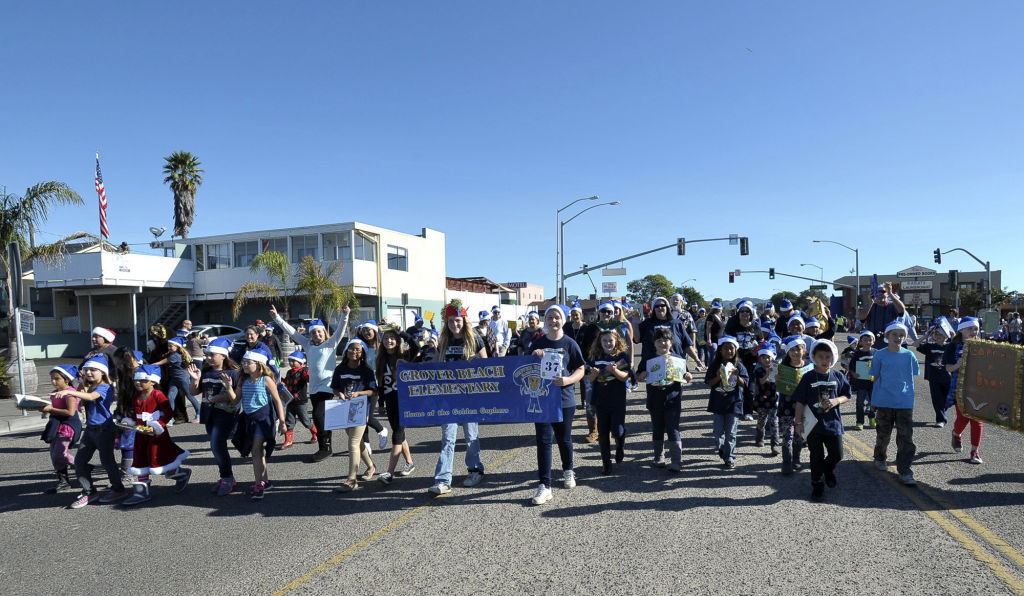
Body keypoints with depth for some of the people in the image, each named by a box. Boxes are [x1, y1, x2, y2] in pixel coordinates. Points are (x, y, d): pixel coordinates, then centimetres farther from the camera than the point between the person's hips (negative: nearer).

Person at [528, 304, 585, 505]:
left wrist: (568, 380, -18)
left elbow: (580, 370, 1)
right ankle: (544, 485, 0)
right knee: (544, 441, -4)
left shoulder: (569, 344, -1)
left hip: (564, 399, -1)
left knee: (564, 439, 12)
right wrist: (534, 357, -10)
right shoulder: (537, 343, 5)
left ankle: (568, 470, 40)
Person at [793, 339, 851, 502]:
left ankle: (828, 468, 44)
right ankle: (817, 486, 21)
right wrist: (799, 422, -5)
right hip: (813, 424, -2)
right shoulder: (808, 377, -7)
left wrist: (836, 401, -12)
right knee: (816, 457, 6)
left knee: (837, 455, 11)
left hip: (833, 422, 2)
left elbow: (847, 396, 10)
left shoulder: (838, 376, 0)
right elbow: (800, 401, -4)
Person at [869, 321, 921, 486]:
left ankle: (904, 471, 0)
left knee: (906, 437, -4)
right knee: (883, 434, 13)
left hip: (905, 403, 1)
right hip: (884, 402, 0)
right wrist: (875, 398, 3)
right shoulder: (880, 355, 0)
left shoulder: (909, 355, 3)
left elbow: (911, 378, 12)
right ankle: (879, 458, 37)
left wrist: (905, 392, 6)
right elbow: (876, 378, 5)